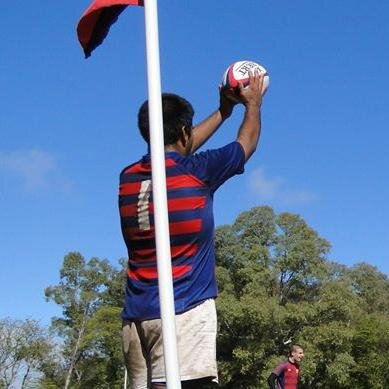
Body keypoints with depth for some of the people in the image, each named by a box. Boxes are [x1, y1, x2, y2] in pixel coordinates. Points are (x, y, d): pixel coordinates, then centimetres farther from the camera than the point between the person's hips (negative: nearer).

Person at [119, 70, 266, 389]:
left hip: (136, 314, 6)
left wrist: (224, 111, 38)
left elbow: (178, 151, 30)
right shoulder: (196, 172, -5)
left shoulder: (128, 177, 11)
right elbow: (247, 143, 14)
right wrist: (253, 103, 33)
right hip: (185, 310, -6)